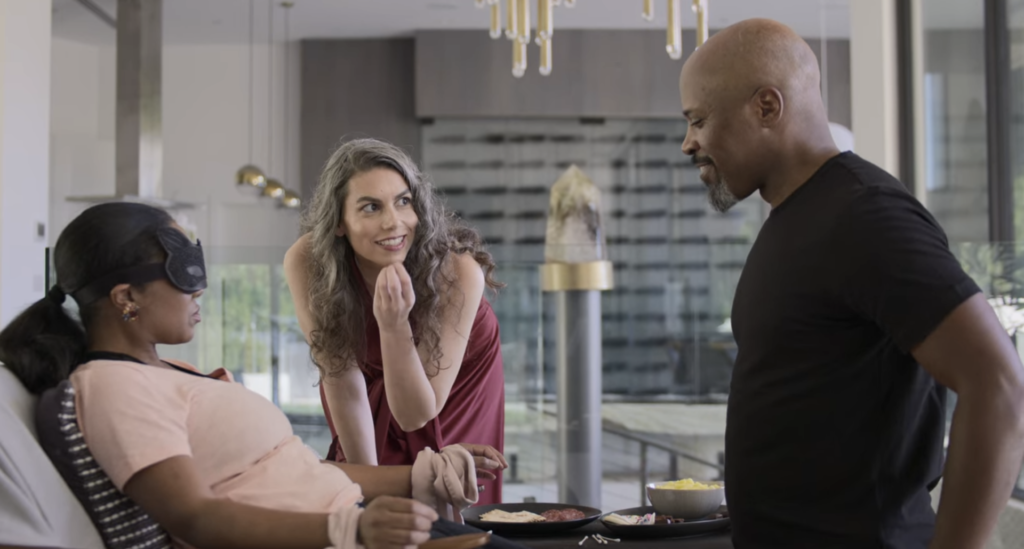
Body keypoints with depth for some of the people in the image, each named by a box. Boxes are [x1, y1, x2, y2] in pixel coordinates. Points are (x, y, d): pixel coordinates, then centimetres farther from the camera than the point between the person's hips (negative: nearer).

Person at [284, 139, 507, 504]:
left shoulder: (458, 271, -38)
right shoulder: (305, 262, -33)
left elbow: (415, 415, -35)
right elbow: (343, 379, -22)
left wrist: (394, 325, -51)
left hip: (456, 380, -1)